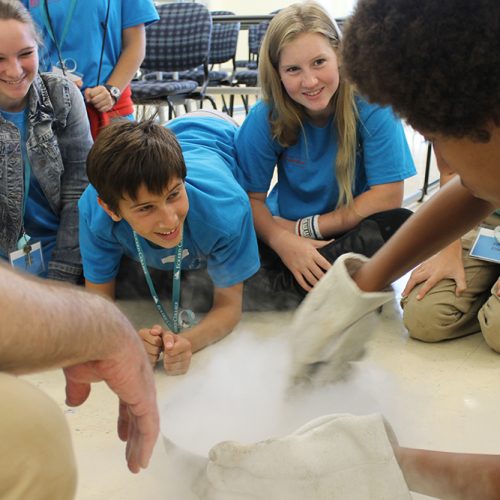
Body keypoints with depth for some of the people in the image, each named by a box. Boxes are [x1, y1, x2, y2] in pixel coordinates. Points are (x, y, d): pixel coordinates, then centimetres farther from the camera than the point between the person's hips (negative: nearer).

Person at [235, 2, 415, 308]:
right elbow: (251, 197, -12)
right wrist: (283, 241, -32)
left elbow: (388, 196, -19)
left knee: (401, 225, -34)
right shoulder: (266, 117, -14)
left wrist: (306, 227, -15)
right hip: (289, 230, 1)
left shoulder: (370, 104, -20)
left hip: (356, 230, -1)